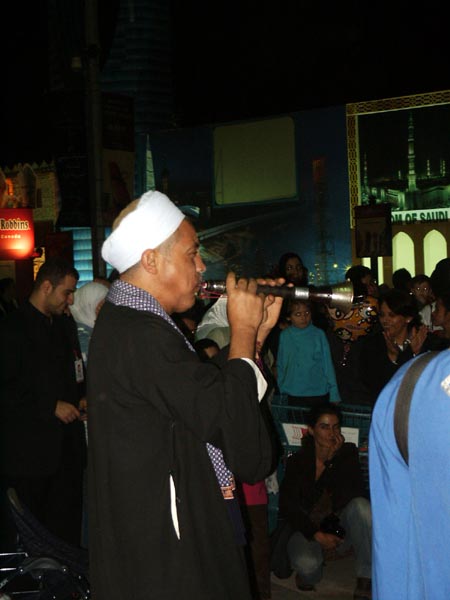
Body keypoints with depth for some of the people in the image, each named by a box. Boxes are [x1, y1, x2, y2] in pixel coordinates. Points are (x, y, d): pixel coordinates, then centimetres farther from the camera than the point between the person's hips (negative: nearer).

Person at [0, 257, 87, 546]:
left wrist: (82, 397, 7)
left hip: (67, 446, 7)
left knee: (68, 525, 7)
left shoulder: (63, 325, 15)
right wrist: (51, 406, -15)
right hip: (31, 452, -6)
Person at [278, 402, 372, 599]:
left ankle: (365, 583, -25)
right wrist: (318, 535, -18)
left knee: (361, 505, -31)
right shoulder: (297, 461, -6)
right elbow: (287, 507, -9)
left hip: (340, 525, 2)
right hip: (307, 528, -2)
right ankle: (308, 575, 7)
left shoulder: (348, 453, -2)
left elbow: (355, 494, -15)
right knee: (306, 564, -35)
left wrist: (333, 459, -20)